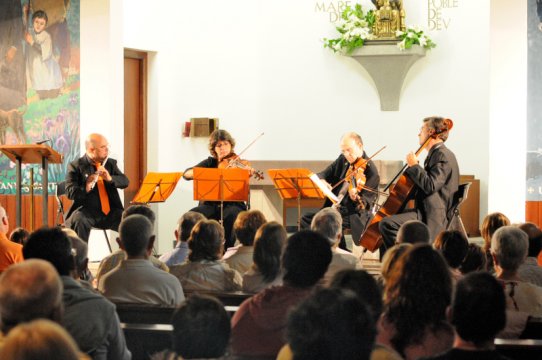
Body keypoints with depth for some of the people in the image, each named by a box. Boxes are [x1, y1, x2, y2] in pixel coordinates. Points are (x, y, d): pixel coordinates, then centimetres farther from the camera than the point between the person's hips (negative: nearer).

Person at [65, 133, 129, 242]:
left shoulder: (111, 163, 13)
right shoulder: (76, 166, -1)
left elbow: (125, 182, 1)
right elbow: (70, 192, -10)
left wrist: (110, 178, -19)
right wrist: (86, 188, -31)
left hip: (110, 211, 3)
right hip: (87, 211, -3)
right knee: (79, 221, -36)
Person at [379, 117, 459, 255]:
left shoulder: (443, 155, -14)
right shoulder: (436, 154, 18)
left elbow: (430, 185, -27)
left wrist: (414, 165, -17)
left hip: (431, 217, -11)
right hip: (426, 211, 11)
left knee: (387, 224, -26)